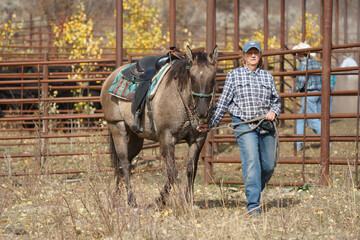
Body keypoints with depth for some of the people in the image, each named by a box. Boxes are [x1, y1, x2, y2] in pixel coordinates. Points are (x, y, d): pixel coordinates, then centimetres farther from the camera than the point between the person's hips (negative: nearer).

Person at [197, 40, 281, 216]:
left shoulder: (267, 76, 13)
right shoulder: (234, 75, 5)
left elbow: (276, 100, 19)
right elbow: (223, 102, 6)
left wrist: (274, 111, -4)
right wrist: (210, 124, 1)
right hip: (243, 124, -4)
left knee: (269, 165, 3)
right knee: (251, 161, -18)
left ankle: (254, 192, 31)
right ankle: (253, 205, -19)